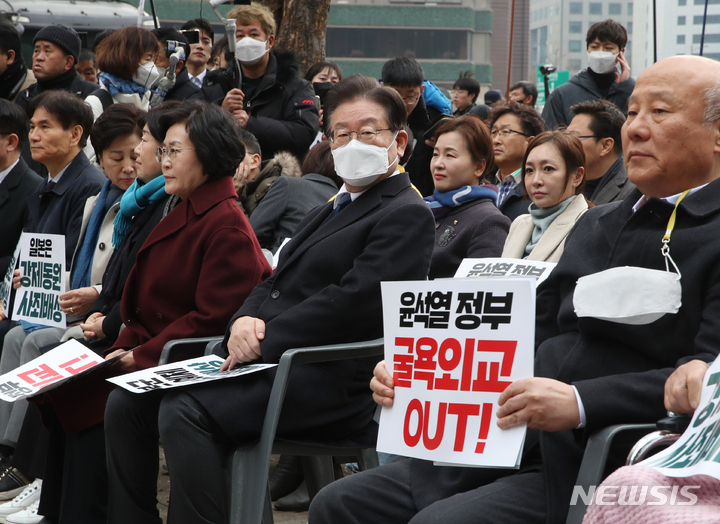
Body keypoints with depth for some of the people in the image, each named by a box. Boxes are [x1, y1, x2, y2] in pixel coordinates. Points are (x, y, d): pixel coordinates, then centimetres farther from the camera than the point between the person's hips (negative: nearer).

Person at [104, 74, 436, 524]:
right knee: (128, 402, -3)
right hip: (265, 360, 9)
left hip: (330, 379, -9)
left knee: (183, 412, -29)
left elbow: (353, 301, -15)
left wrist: (264, 340, -15)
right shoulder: (328, 211, 27)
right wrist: (245, 321, -1)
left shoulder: (407, 216, -3)